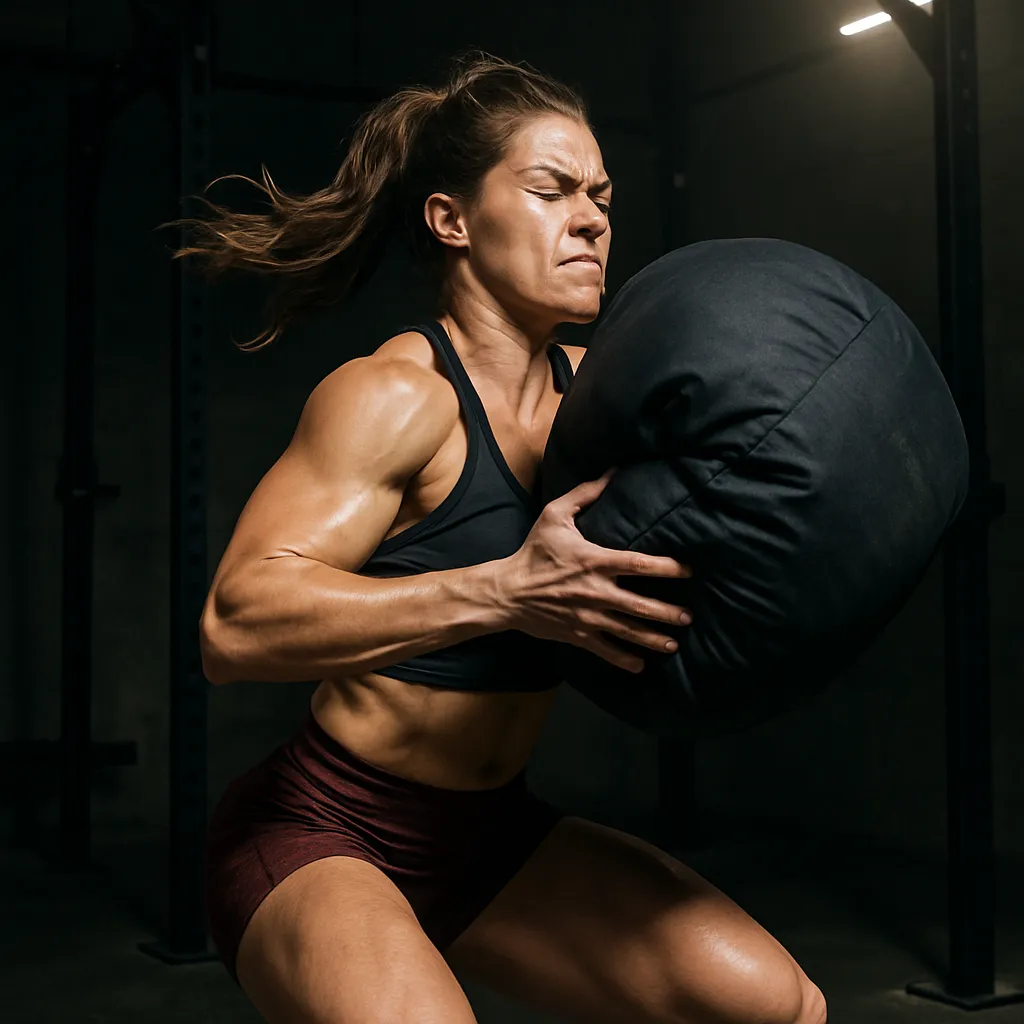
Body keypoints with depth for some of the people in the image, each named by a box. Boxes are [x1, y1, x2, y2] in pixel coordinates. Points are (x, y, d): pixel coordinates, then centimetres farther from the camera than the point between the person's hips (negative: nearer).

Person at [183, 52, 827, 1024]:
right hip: (319, 834, -6)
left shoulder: (592, 388, 1)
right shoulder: (395, 395, -18)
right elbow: (235, 622, -30)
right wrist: (506, 592, -38)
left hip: (492, 834, 6)